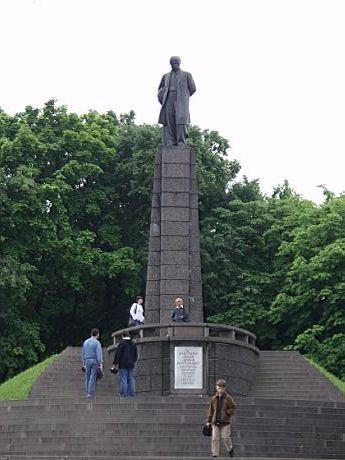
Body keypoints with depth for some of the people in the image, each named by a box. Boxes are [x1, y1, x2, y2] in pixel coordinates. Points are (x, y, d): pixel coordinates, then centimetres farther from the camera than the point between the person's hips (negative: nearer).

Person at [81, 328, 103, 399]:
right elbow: (99, 354, -14)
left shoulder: (86, 342, 12)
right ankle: (91, 393, -6)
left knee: (87, 377, 8)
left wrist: (83, 363, 22)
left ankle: (87, 393, 9)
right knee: (93, 378, -4)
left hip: (87, 361, 5)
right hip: (95, 361, -5)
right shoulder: (97, 343, -6)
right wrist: (100, 364, -15)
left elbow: (83, 354, 16)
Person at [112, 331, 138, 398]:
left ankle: (123, 395, -4)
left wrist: (115, 363, -2)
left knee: (123, 380, -4)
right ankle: (132, 394, 9)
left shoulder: (122, 343, -8)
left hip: (123, 365, -6)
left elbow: (117, 354, -9)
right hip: (131, 365, 6)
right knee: (131, 380, 9)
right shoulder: (133, 344, 12)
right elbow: (136, 355, 19)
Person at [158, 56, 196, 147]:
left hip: (181, 102, -3)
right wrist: (162, 100, 8)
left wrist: (184, 97, 7)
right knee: (168, 123, -9)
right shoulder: (166, 76, 23)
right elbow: (160, 90, 25)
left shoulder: (186, 75, 15)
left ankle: (181, 143, -17)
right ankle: (170, 144, -12)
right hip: (168, 101, 3)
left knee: (181, 122, -17)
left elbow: (192, 88, 12)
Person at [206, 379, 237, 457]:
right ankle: (215, 453, 2)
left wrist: (227, 413, -11)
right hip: (215, 422, 3)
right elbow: (211, 410, 15)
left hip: (225, 422, -3)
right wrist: (208, 421, 13)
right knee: (215, 438, -2)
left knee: (225, 437, -3)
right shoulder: (213, 399, 9)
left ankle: (230, 449, 23)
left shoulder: (228, 398, 0)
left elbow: (233, 408, 2)